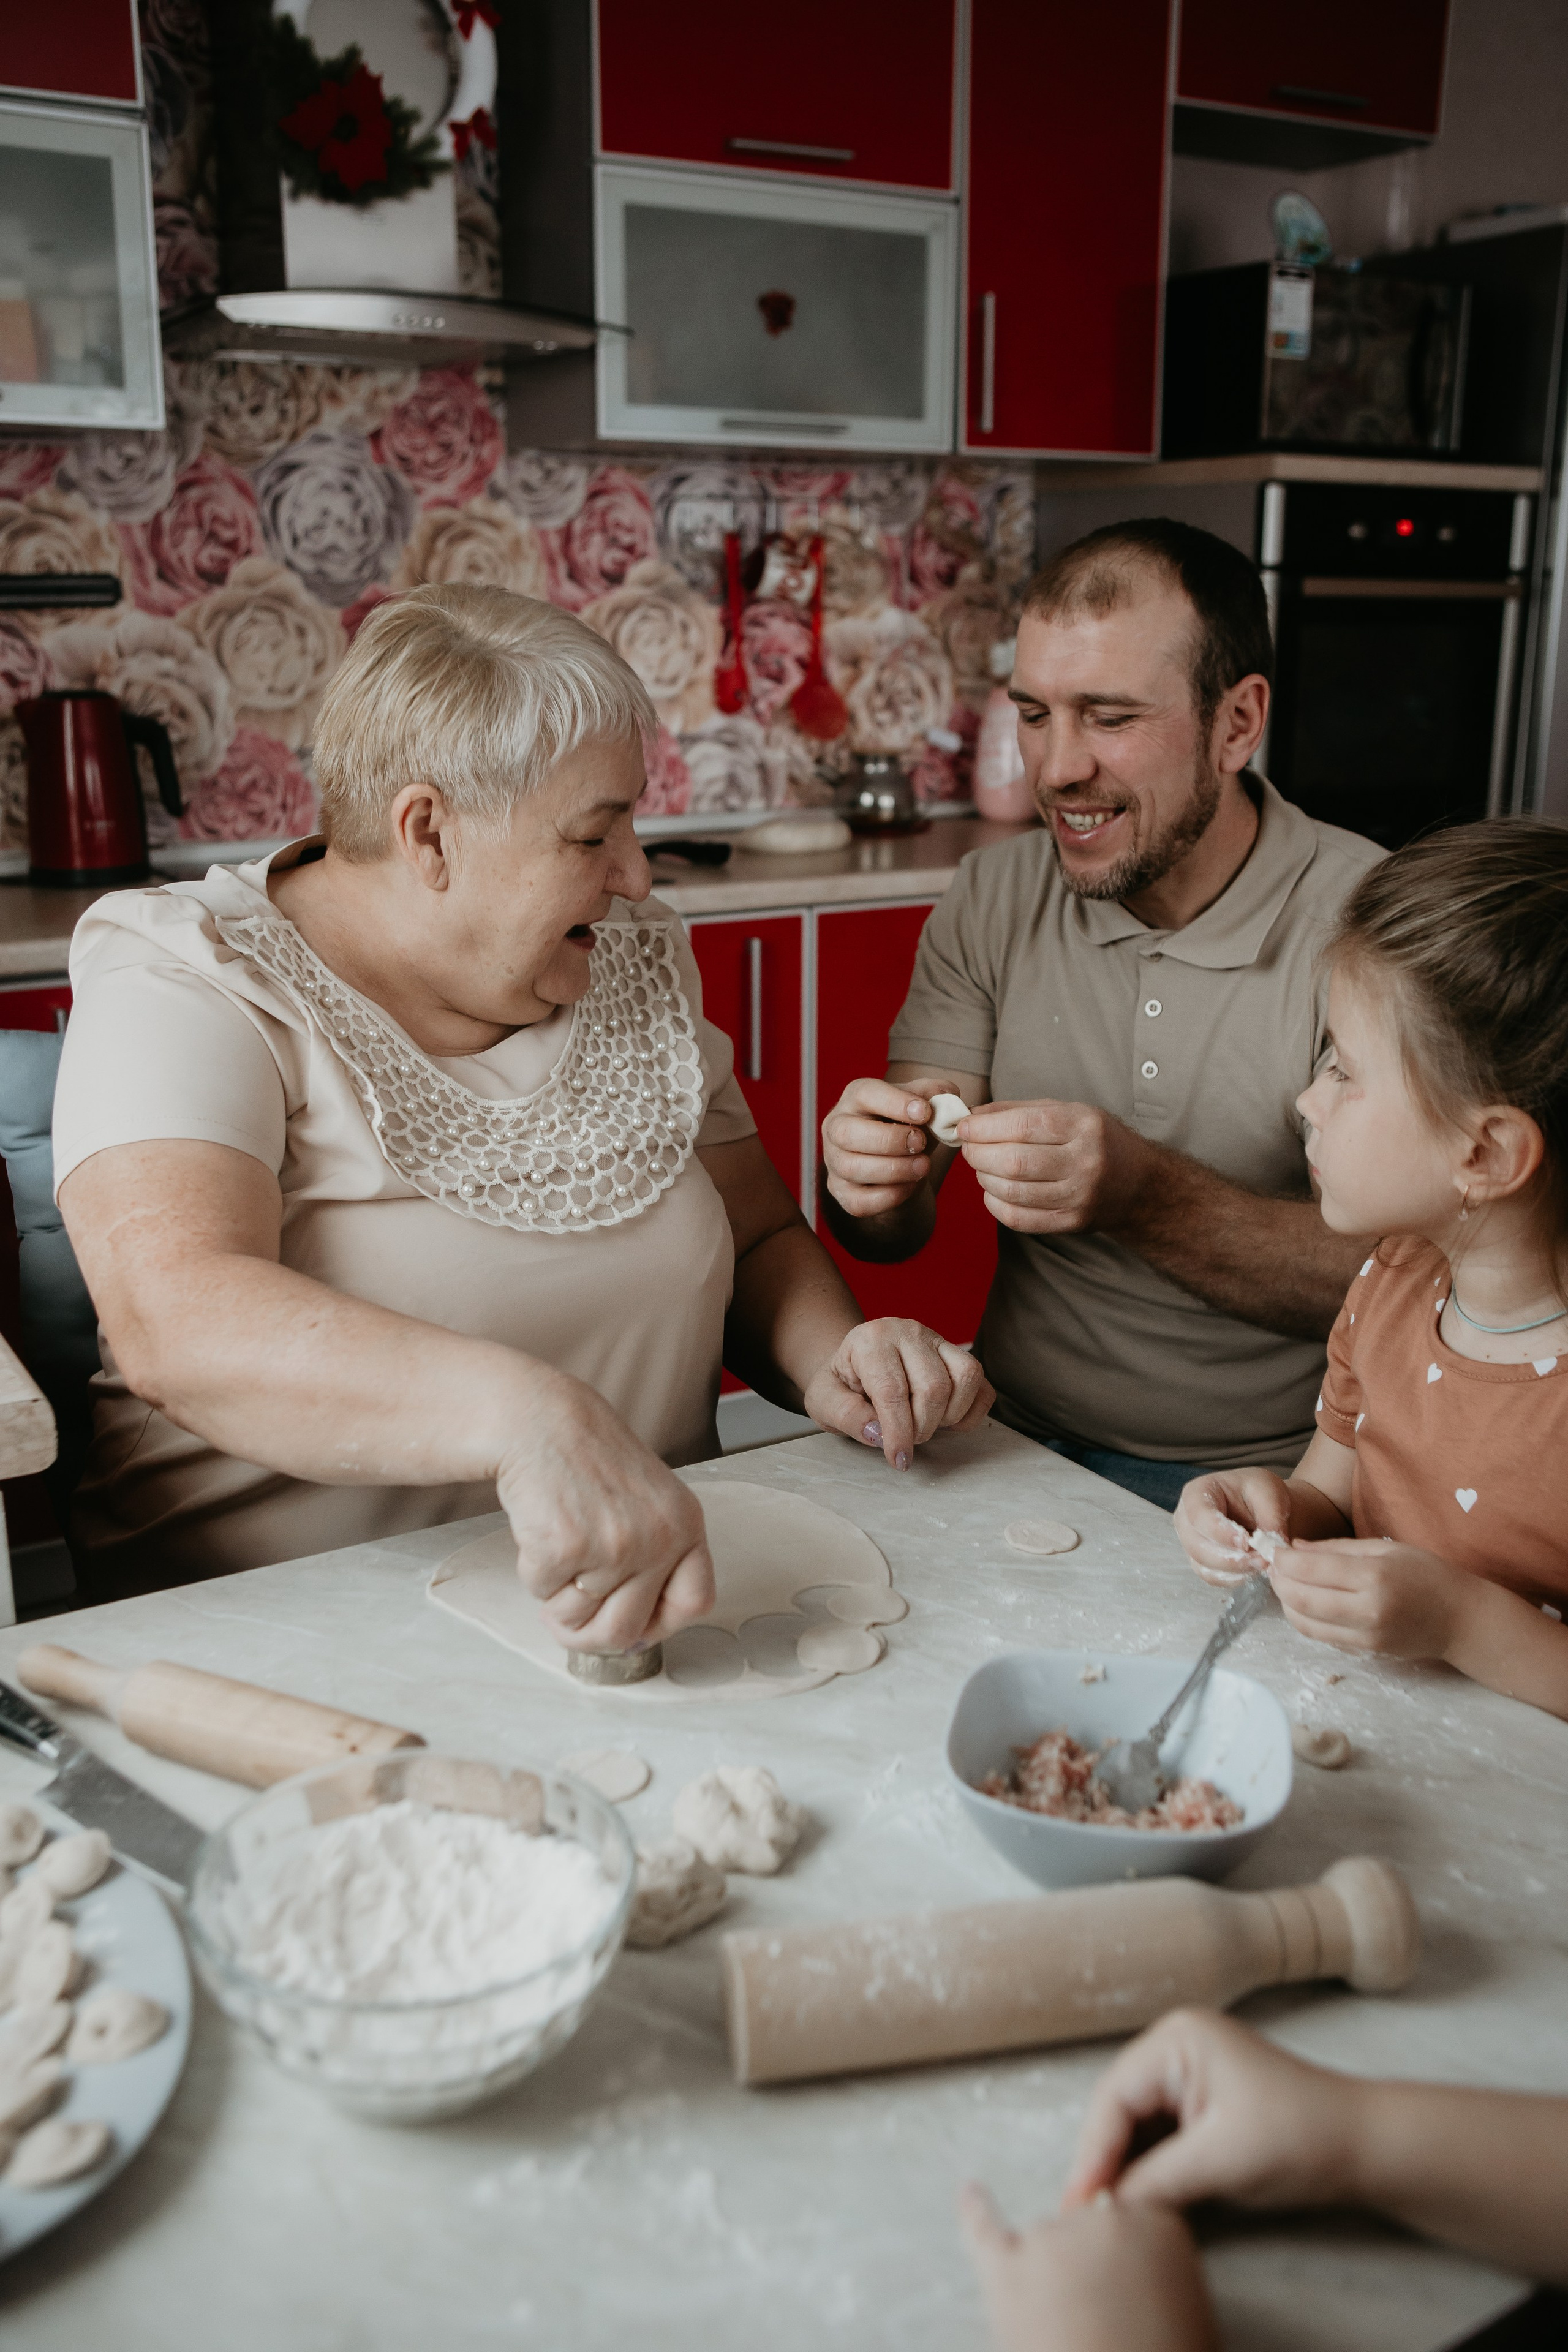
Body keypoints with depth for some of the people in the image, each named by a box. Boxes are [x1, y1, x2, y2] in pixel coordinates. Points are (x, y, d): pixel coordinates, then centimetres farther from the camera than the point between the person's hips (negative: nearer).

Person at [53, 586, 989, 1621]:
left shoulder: (633, 964, 8)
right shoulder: (194, 990, -12)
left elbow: (762, 1238, 16)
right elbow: (178, 1324, -30)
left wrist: (835, 1363, -7)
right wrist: (532, 1418, -45)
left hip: (656, 1602, 6)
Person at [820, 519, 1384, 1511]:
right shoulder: (993, 900, 3)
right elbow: (897, 1232, 1)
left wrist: (1145, 1197, -29)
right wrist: (875, 1184, -23)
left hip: (1271, 1479, -2)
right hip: (1020, 1444, 3)